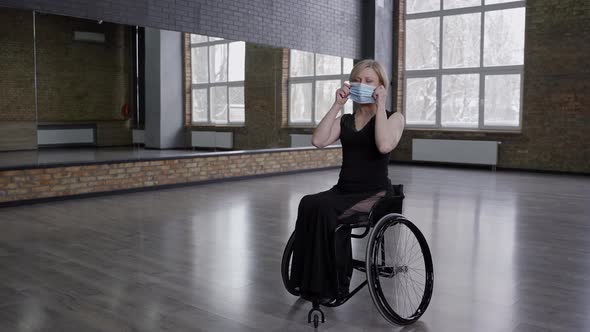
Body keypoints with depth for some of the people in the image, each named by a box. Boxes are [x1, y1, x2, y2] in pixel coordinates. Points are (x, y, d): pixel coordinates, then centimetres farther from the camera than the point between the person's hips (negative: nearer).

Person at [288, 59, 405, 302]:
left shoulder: (393, 117, 3)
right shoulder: (344, 120, 15)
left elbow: (384, 145, -21)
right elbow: (318, 141, -5)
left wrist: (380, 106, -12)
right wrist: (337, 105, -2)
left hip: (375, 194, -4)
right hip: (343, 190, 4)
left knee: (324, 209, -30)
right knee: (308, 205, -28)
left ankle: (332, 285, -18)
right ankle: (307, 280, -21)